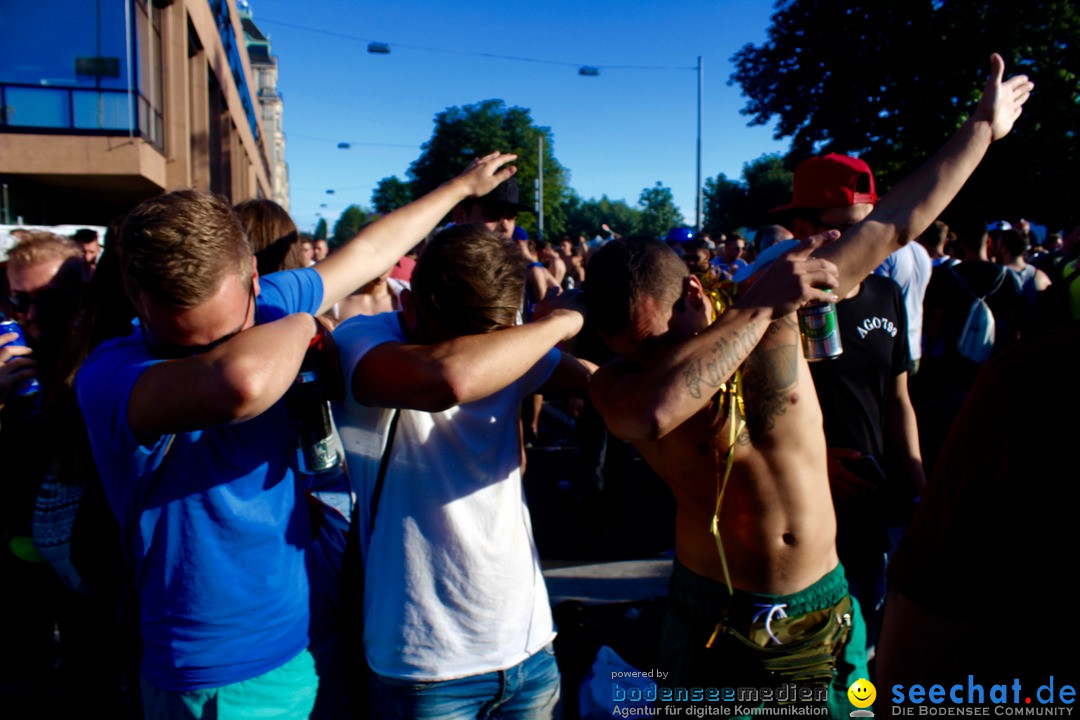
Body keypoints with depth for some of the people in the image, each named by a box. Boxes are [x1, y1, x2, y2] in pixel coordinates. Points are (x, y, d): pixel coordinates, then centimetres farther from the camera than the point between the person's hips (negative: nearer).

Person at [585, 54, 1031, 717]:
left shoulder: (776, 314, -9)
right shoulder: (619, 383, -17)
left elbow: (894, 226, 1)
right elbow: (656, 411, -43)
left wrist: (983, 126, 10)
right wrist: (761, 304, -33)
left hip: (825, 611, 3)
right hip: (712, 620, -2)